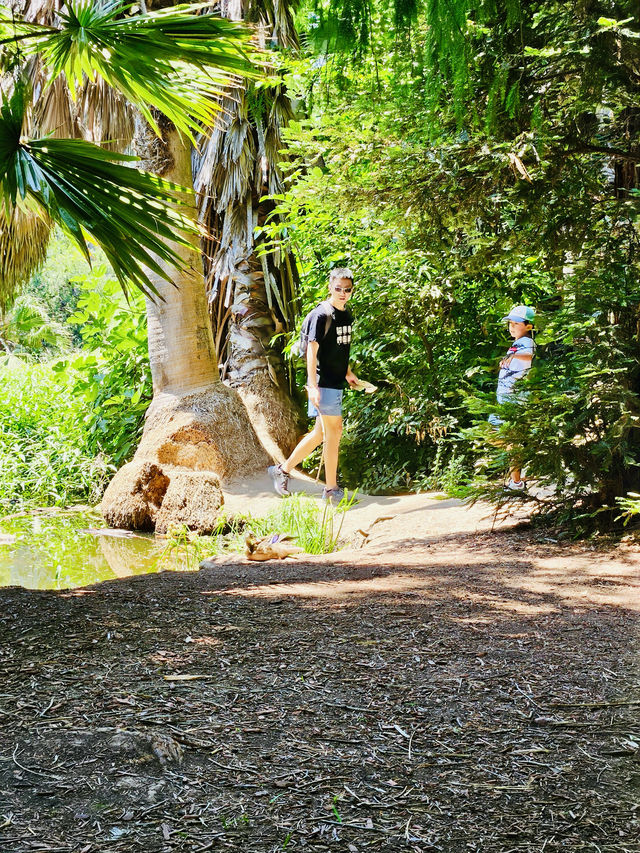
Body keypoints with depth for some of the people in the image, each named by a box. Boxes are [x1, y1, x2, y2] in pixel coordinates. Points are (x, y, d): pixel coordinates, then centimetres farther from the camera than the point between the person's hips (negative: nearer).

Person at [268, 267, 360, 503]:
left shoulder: (347, 314, 13)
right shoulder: (321, 314, -12)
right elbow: (312, 350, -16)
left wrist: (347, 372, 24)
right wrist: (312, 386, -22)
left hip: (337, 382, 9)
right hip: (323, 383, -9)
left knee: (320, 433, 13)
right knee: (333, 431, -5)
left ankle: (283, 470, 25)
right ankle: (331, 489, 4)